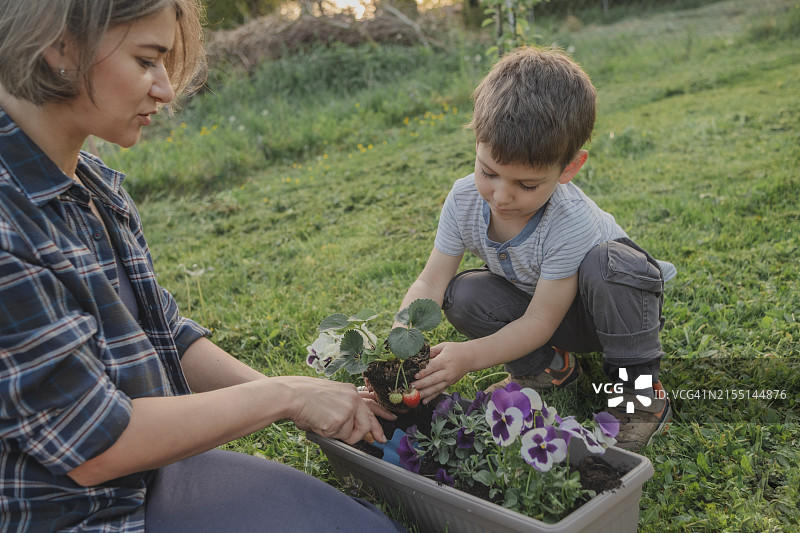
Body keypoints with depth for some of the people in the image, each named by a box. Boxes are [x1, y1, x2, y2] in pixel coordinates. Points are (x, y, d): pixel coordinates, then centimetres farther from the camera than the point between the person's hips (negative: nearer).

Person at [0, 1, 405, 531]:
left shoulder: (95, 186, 2)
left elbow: (170, 337, 5)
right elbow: (95, 444, -24)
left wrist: (314, 401, -5)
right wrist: (284, 395, -16)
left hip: (150, 472, 8)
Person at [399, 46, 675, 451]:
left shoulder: (570, 221, -36)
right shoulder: (464, 200, -21)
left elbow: (539, 322, -29)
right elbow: (429, 284, -17)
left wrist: (469, 356, -40)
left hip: (611, 302, -5)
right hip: (537, 299, 5)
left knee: (604, 263, -39)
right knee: (463, 294, -21)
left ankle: (641, 384, -16)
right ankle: (549, 368, 2)